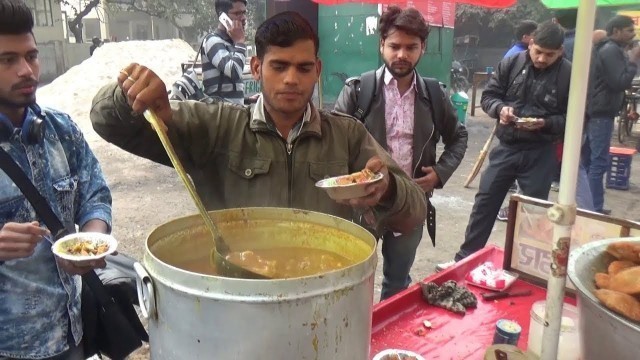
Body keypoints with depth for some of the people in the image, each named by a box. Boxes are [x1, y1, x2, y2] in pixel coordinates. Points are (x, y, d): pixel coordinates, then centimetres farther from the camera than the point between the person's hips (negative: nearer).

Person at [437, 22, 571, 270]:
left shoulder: (569, 75, -9)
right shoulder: (511, 63, -2)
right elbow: (488, 96, 4)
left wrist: (545, 124, -23)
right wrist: (500, 108, -17)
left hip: (540, 154, -2)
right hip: (506, 147, 3)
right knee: (485, 201, 8)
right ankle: (465, 258, 22)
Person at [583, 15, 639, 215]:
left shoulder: (605, 49, 18)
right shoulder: (612, 50, -13)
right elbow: (621, 82, -20)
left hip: (595, 111, 10)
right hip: (602, 113, -10)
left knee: (588, 160, 12)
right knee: (599, 163, -8)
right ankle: (595, 209, -5)